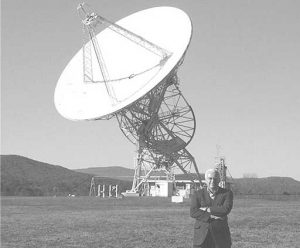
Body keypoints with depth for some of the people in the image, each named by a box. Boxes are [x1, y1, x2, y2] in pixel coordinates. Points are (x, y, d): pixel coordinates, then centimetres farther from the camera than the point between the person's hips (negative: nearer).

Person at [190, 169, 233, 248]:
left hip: (220, 236, 0)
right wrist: (211, 216, -17)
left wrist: (207, 209, -11)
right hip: (202, 236, 0)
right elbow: (193, 212, -7)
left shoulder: (227, 193, 3)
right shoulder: (198, 194, 5)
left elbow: (226, 209, -13)